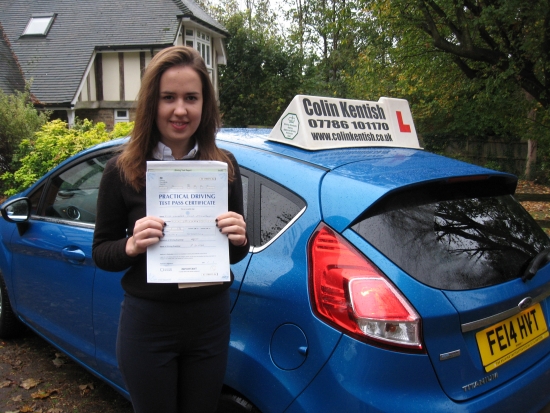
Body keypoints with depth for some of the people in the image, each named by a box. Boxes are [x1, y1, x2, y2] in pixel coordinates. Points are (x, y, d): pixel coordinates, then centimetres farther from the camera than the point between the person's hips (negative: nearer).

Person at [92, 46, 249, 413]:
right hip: (147, 324, -2)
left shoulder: (225, 165, -5)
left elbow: (235, 255, 4)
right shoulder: (123, 170, -11)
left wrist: (239, 240, -18)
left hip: (211, 321, 2)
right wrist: (132, 245, -22)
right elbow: (100, 252, -1)